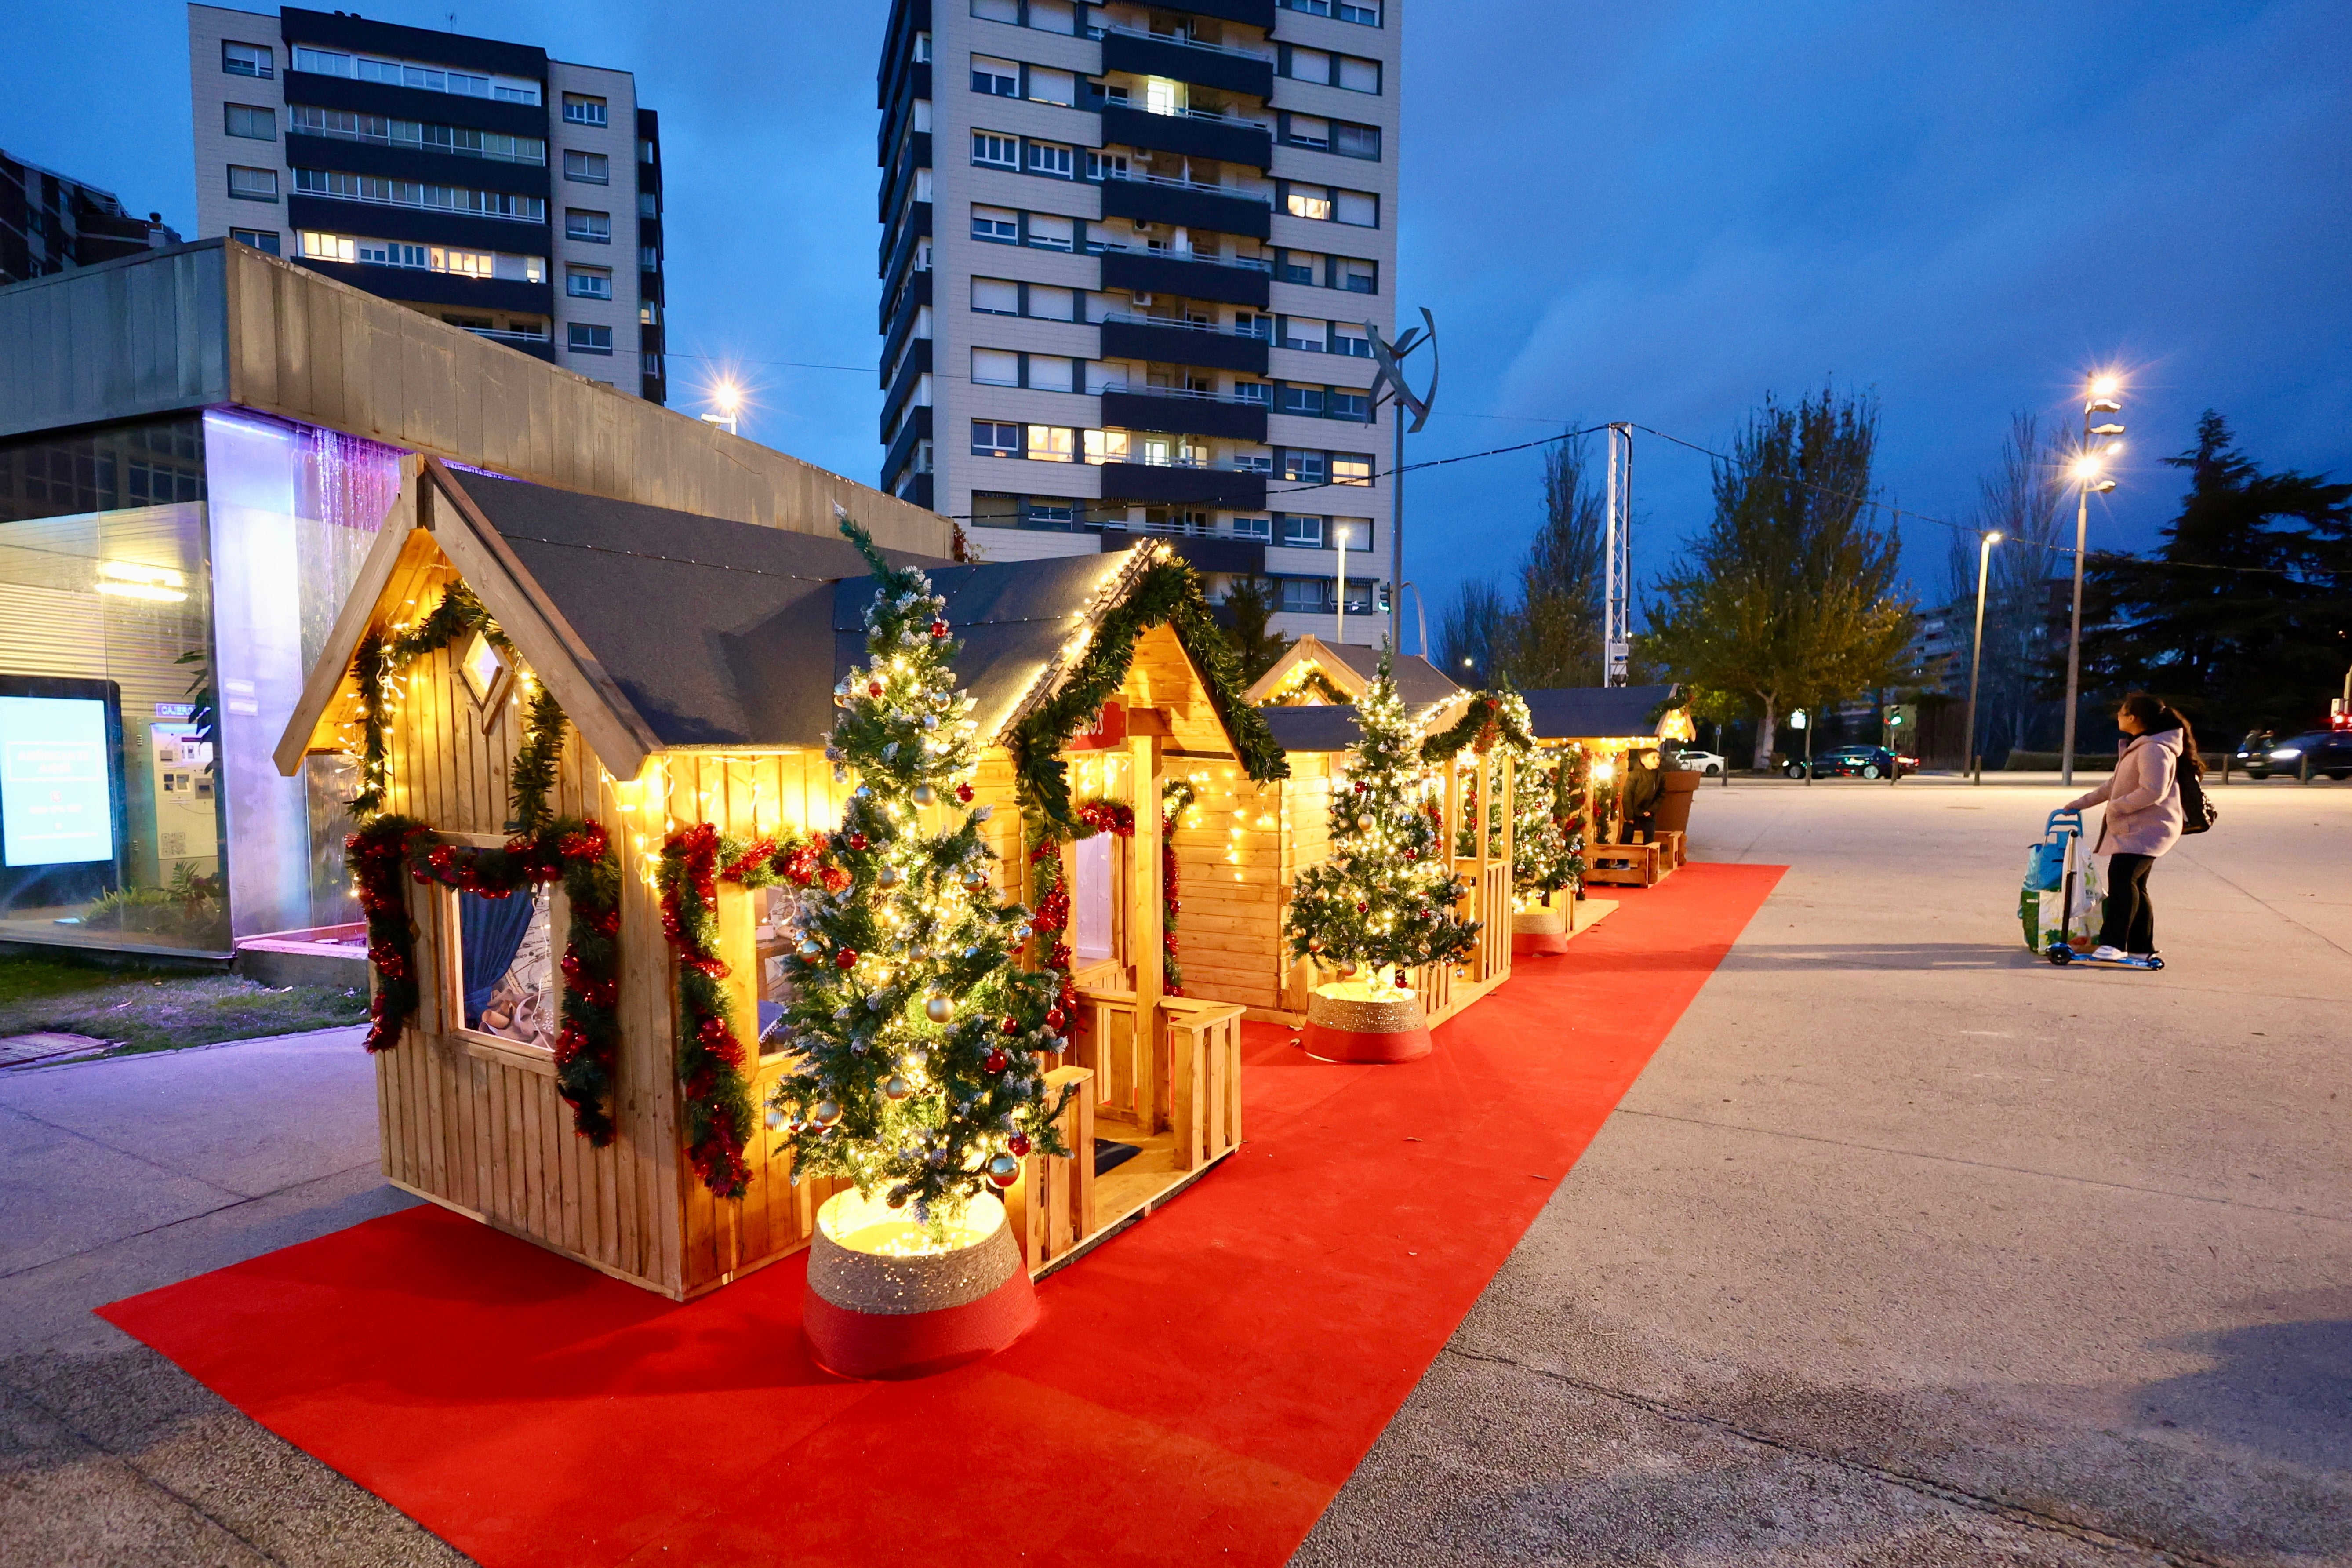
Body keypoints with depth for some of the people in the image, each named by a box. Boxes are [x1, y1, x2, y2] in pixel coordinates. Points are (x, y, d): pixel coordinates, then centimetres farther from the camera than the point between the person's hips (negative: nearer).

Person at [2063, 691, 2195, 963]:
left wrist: (2115, 807, -16)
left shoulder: (2153, 750, -17)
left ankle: (2114, 943, -25)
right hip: (2134, 828, 11)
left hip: (2147, 828, -11)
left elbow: (2153, 792, -26)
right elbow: (2114, 784, 26)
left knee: (2122, 876, -22)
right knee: (2133, 886, 13)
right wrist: (2082, 803, 26)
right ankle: (2141, 948, 19)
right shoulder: (2136, 747, 18)